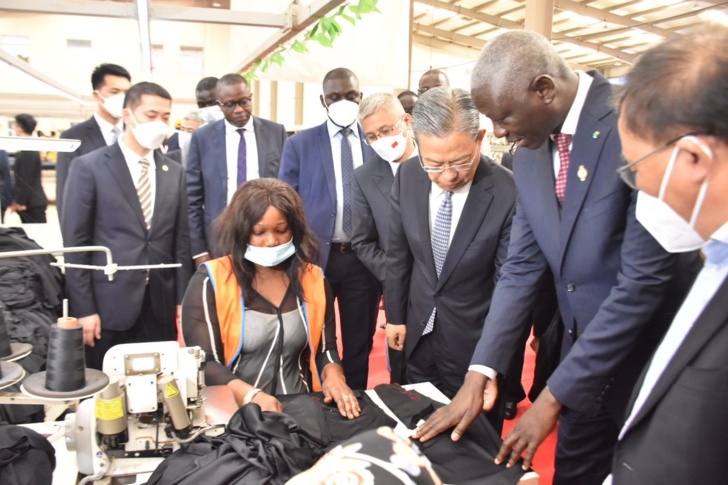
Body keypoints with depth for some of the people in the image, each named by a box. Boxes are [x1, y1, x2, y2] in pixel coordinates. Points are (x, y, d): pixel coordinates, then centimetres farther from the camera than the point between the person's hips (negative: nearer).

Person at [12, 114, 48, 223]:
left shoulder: (28, 151, -17)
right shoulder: (28, 148, 13)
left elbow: (27, 180, -19)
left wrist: (21, 202, -15)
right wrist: (17, 200, 18)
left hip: (33, 203, -9)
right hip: (32, 202, 9)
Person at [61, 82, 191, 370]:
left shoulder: (175, 173, 9)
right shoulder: (89, 167, -3)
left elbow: (181, 241, 9)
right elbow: (75, 241, -5)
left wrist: (182, 302, 5)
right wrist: (83, 308, -9)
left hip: (161, 307, 3)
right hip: (108, 305, -3)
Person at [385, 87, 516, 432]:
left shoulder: (508, 193, -24)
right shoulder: (407, 177, -9)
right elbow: (398, 251, 3)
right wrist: (395, 315, 8)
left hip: (474, 341, -4)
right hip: (419, 331, 4)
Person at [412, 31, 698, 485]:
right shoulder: (529, 152, 1)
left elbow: (645, 278, -24)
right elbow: (521, 269, 1)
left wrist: (553, 397, -19)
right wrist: (480, 373, -9)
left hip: (648, 358, -5)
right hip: (584, 356, 6)